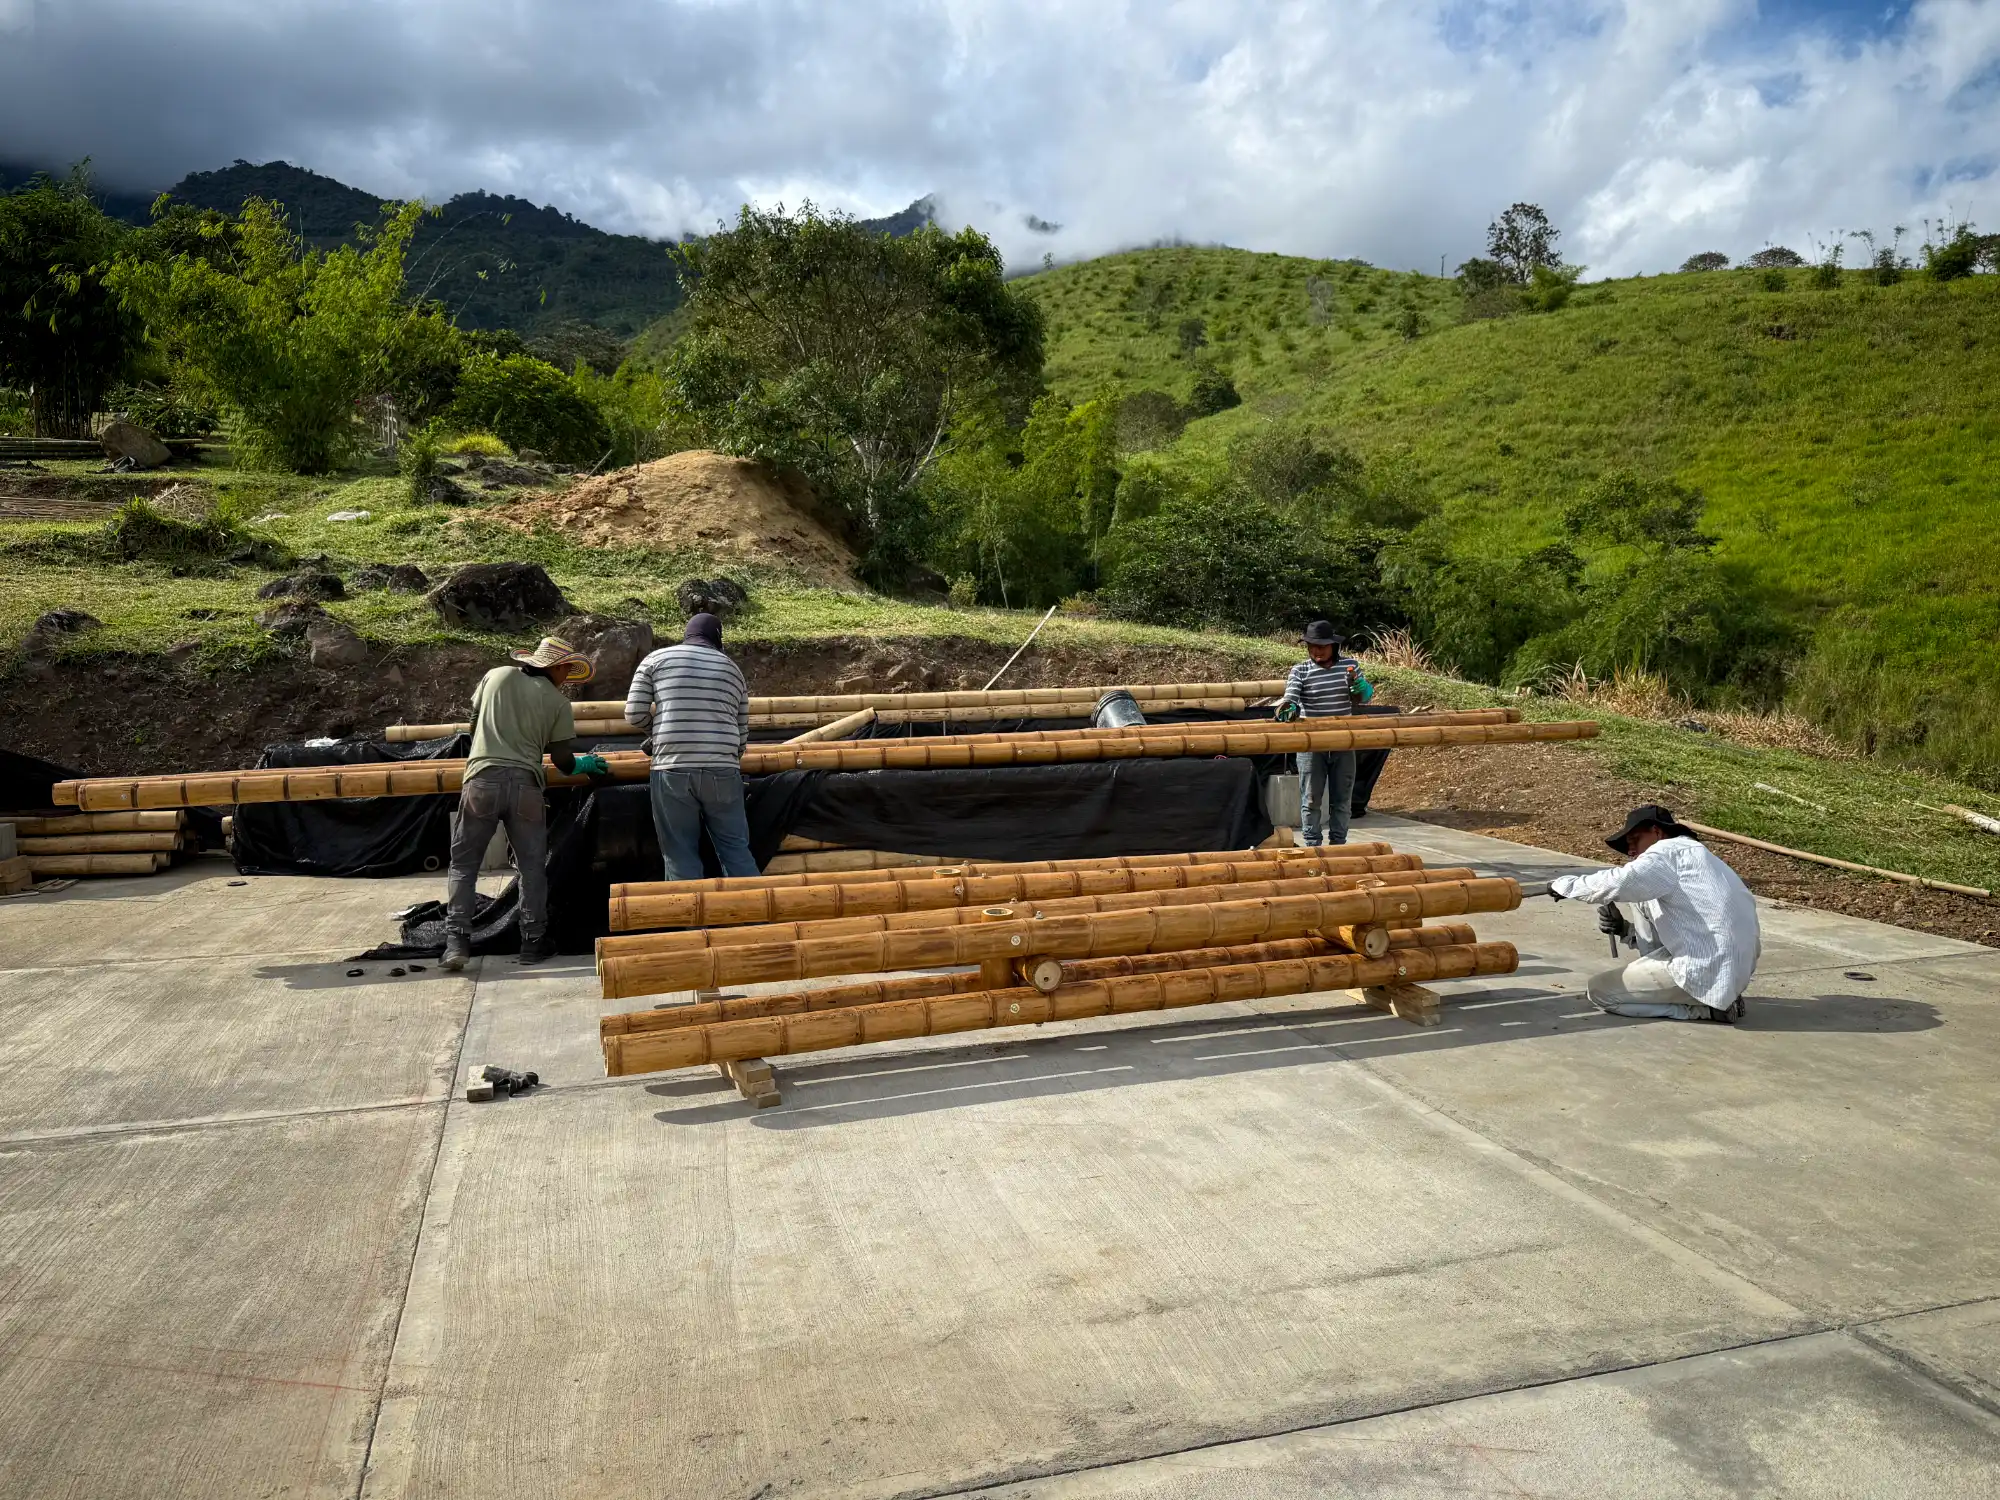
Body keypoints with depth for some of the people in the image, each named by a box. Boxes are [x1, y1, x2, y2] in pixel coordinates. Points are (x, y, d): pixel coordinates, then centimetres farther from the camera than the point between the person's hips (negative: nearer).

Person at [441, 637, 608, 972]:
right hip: (525, 784, -1)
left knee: (463, 864, 7)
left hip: (483, 779, 1)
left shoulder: (496, 676, 13)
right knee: (533, 867, 11)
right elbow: (563, 761, 7)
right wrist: (580, 765, 30)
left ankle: (456, 942, -2)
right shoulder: (557, 702, 7)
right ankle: (534, 942, 13)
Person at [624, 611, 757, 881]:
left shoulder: (657, 659, 11)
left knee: (681, 857, 4)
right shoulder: (732, 668, 19)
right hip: (723, 772, 2)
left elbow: (634, 713, 5)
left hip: (673, 770, -2)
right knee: (736, 851, 9)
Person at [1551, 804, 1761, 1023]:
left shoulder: (1671, 851, -6)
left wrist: (1563, 885, -8)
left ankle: (1704, 1006, -4)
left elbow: (1618, 883, -22)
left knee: (1599, 991, 0)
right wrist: (1627, 929, 7)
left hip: (1711, 971, -10)